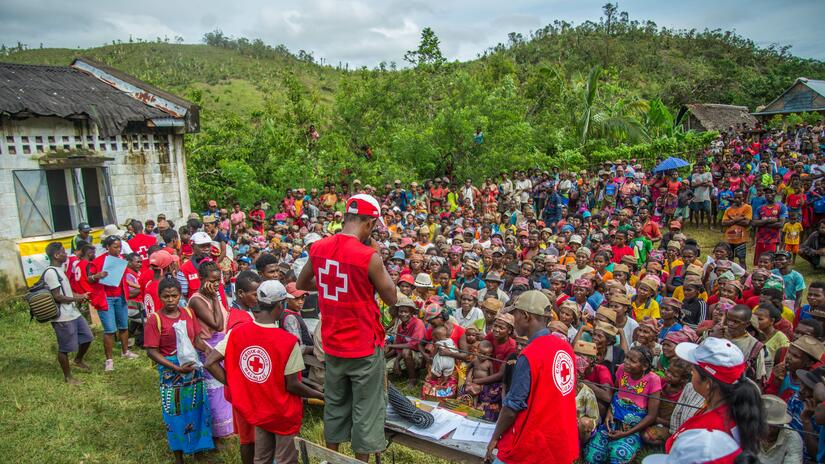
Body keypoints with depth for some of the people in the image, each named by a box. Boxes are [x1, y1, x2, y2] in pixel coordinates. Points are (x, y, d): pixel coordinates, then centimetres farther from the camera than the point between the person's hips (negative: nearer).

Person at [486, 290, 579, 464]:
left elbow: (512, 407, -17)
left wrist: (495, 438, -4)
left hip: (531, 448, -7)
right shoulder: (566, 347, 1)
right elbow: (553, 396, 9)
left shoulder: (530, 354, -21)